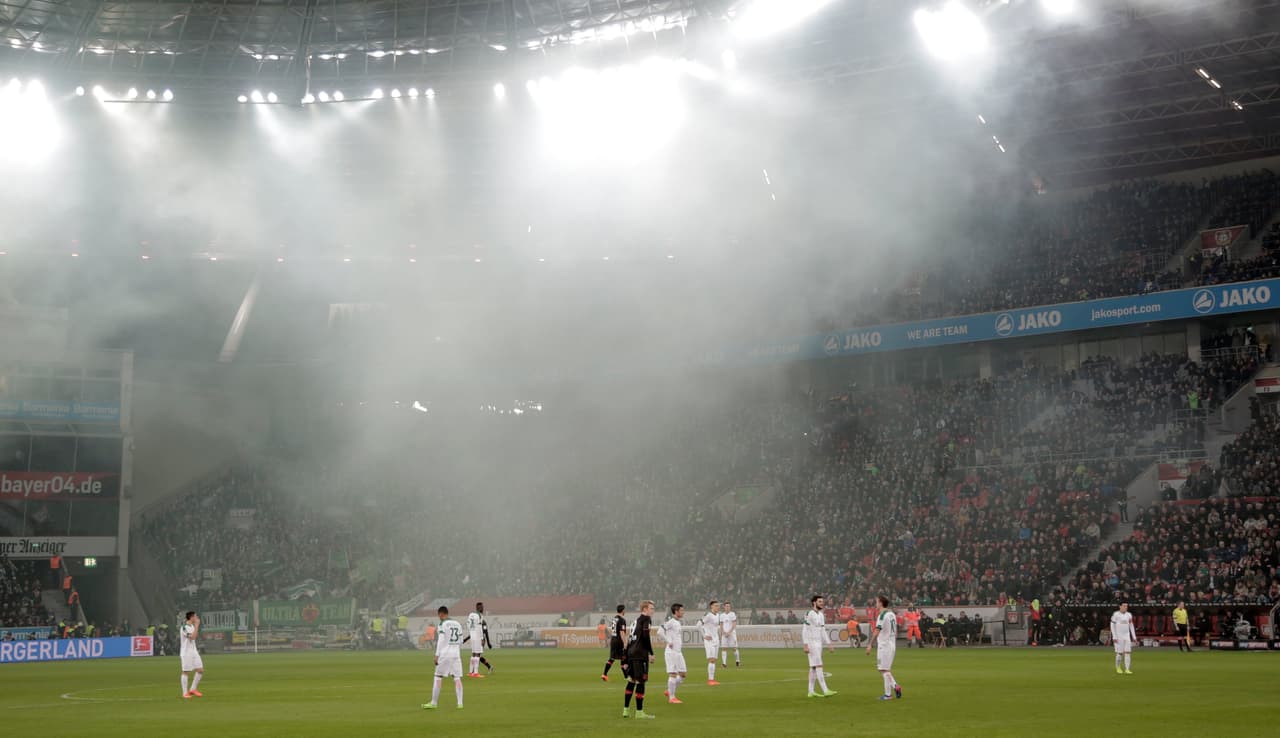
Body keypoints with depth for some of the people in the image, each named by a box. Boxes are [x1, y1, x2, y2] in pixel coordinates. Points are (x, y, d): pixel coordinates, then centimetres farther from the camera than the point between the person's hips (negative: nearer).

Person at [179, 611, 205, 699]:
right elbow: (192, 637, -27)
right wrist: (197, 625, -23)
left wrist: (197, 626, 11)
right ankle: (185, 693, 4)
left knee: (200, 670, 4)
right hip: (186, 652, -8)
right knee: (186, 672, -2)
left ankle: (193, 689, 15)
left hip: (194, 651, 8)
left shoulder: (192, 626, 12)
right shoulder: (185, 627, -16)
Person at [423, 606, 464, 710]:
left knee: (438, 678, 2)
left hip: (444, 654, -6)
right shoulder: (457, 624, 14)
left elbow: (440, 640, -12)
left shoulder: (443, 624, -6)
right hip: (456, 654, 6)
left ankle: (433, 703, 5)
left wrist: (437, 655, -11)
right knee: (457, 678, 2)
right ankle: (460, 703, -4)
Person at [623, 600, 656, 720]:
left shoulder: (636, 620, 19)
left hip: (631, 652, 9)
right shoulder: (646, 619, -6)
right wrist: (651, 653, -13)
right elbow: (645, 636, -19)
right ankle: (639, 712, -4)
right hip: (640, 654, -9)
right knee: (640, 682, -5)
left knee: (631, 681, 14)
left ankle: (626, 710, 16)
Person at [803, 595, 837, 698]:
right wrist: (806, 645, -21)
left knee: (813, 667, 8)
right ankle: (825, 691, -16)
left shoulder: (821, 615, 14)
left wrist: (829, 644, 14)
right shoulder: (809, 614, -12)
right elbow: (805, 630, -15)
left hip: (819, 643, 9)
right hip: (812, 644, -9)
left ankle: (811, 691, 11)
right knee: (819, 666, -12)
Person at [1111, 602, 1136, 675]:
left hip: (1127, 636, 4)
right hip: (1118, 637, -4)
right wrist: (1114, 637, -16)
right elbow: (1112, 626, -10)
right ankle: (1118, 667, 19)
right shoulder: (1115, 614, -9)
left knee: (1128, 652, -6)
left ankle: (1127, 669, -6)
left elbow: (1131, 626, 11)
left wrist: (1134, 637, 6)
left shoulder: (1129, 615, 5)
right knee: (1120, 653, -3)